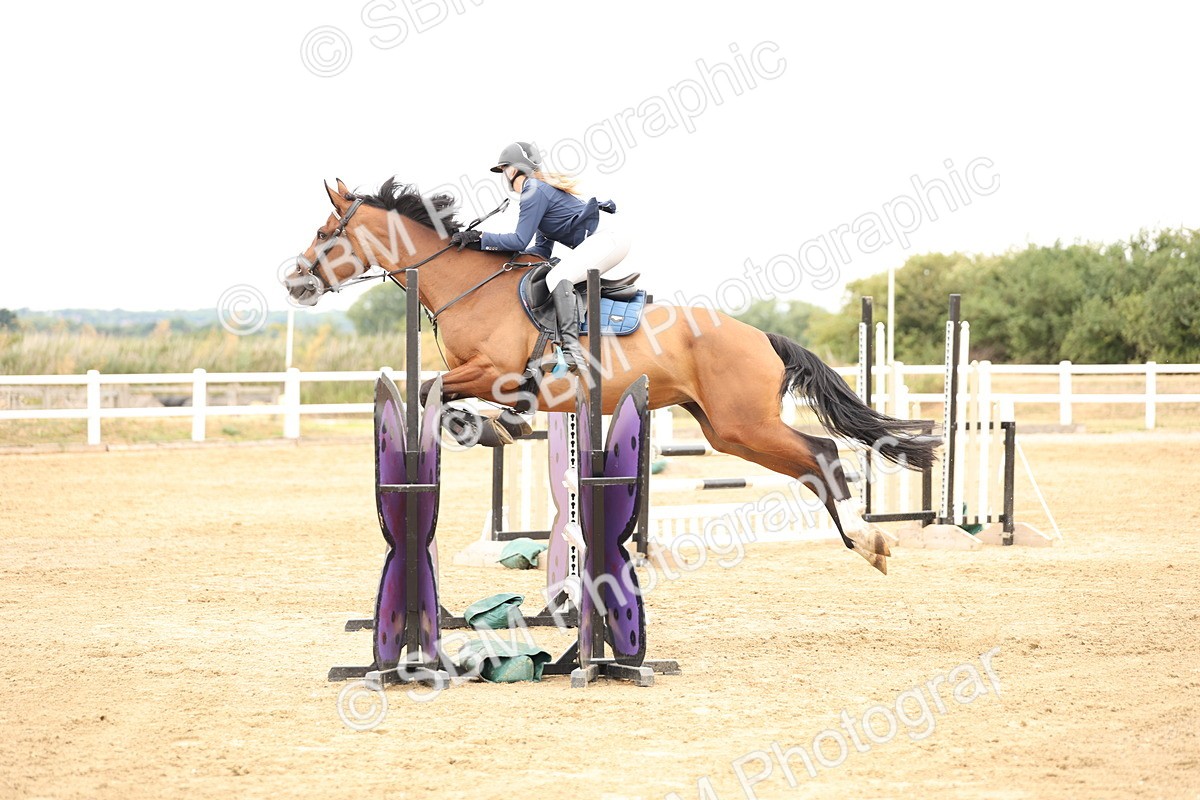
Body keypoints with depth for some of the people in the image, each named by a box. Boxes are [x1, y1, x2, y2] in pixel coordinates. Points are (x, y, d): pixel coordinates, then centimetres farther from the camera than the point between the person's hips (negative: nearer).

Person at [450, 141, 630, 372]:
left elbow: (520, 241, -16)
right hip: (605, 238, 11)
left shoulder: (535, 192, -10)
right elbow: (542, 250, 20)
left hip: (607, 236, -11)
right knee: (557, 277, 20)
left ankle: (572, 349, -35)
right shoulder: (541, 188, 22)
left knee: (558, 277, -23)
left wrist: (479, 238, -10)